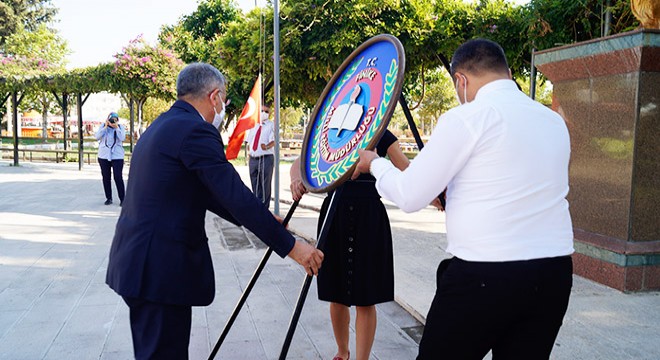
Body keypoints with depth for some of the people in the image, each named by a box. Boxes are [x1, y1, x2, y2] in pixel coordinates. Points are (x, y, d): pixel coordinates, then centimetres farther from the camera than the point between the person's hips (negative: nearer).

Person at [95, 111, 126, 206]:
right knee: (106, 177, 8)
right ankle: (108, 198, 19)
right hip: (104, 156, 3)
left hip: (117, 156, -3)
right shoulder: (103, 126, 5)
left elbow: (122, 138, -14)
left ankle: (122, 199, -1)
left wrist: (116, 127, -15)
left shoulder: (121, 127, 1)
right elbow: (97, 137, -8)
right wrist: (105, 127, -13)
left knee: (118, 177, -8)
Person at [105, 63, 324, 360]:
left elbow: (203, 190, 18)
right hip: (161, 269, -10)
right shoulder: (196, 131, -17)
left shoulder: (161, 126, 15)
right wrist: (291, 246, -14)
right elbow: (237, 196, -20)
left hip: (136, 260, 10)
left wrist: (258, 220, 19)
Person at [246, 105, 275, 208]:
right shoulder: (254, 125, 18)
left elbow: (274, 140, -13)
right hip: (253, 158, 5)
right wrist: (249, 147, 5)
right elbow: (249, 141, 23)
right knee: (255, 184, 11)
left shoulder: (271, 125, 2)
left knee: (265, 184, -3)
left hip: (266, 158, -5)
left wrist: (267, 146, -32)